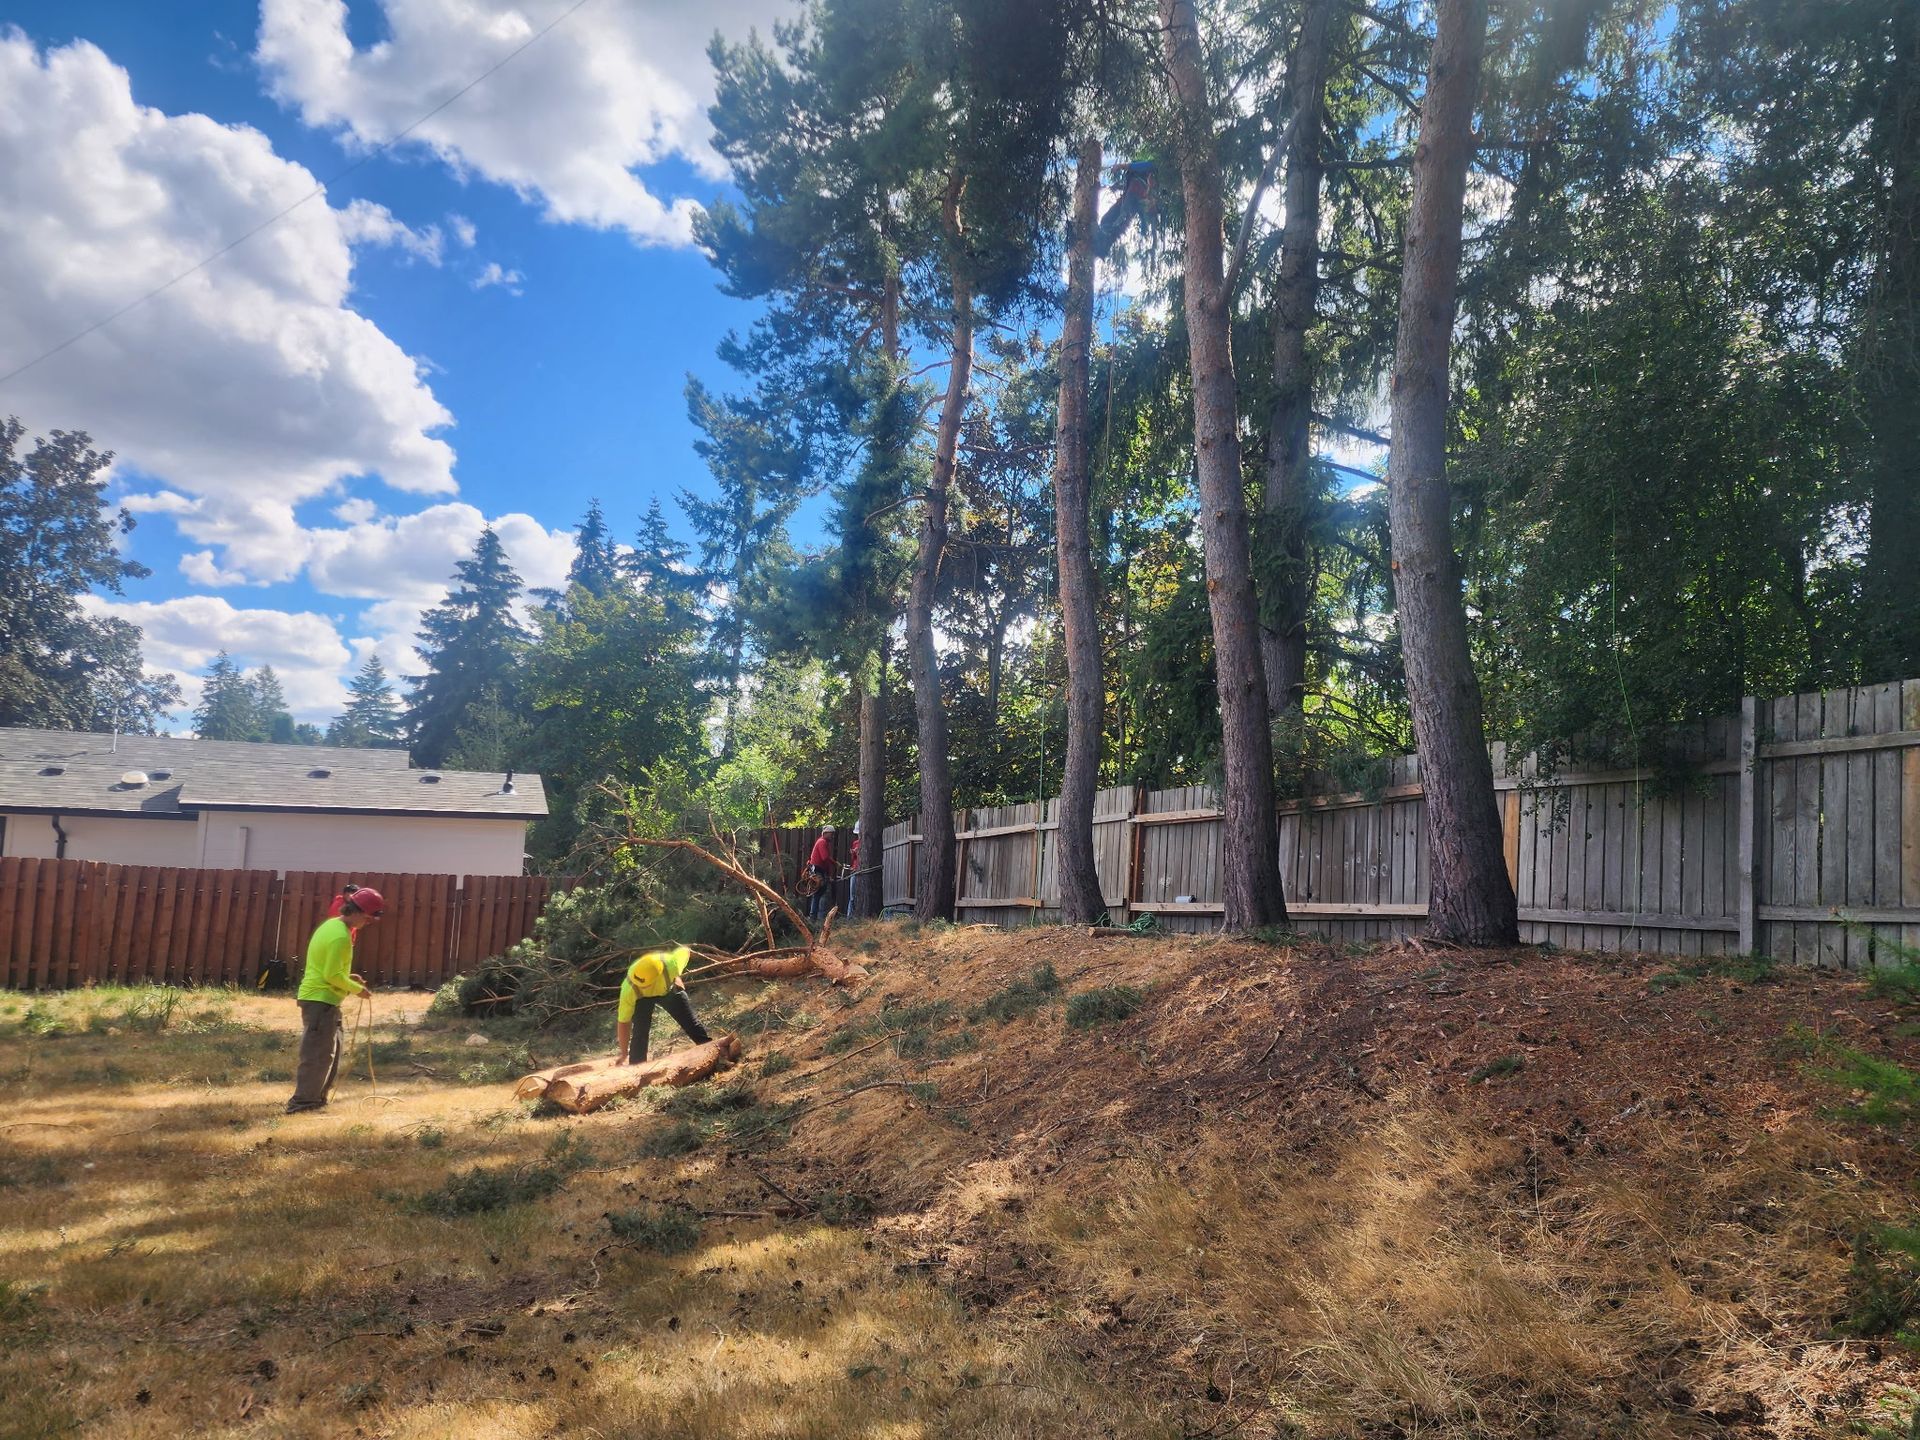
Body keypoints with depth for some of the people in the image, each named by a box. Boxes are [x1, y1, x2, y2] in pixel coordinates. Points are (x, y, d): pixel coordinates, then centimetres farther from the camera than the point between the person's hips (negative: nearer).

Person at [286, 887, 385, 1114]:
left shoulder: (332, 925, 12)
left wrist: (348, 978, 11)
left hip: (318, 997, 10)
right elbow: (332, 976, -20)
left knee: (329, 1052, 16)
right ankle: (301, 1103, -4)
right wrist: (356, 989, -8)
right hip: (321, 1000, -10)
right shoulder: (341, 936, -20)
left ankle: (316, 1099, 23)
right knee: (318, 1054, -6)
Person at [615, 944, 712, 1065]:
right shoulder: (630, 989, -42)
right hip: (642, 997, -1)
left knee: (691, 1023, 6)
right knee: (640, 1031, -16)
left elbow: (684, 951, -18)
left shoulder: (670, 964, -44)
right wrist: (624, 1054, -27)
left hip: (668, 990, 1)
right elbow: (623, 1023, -31)